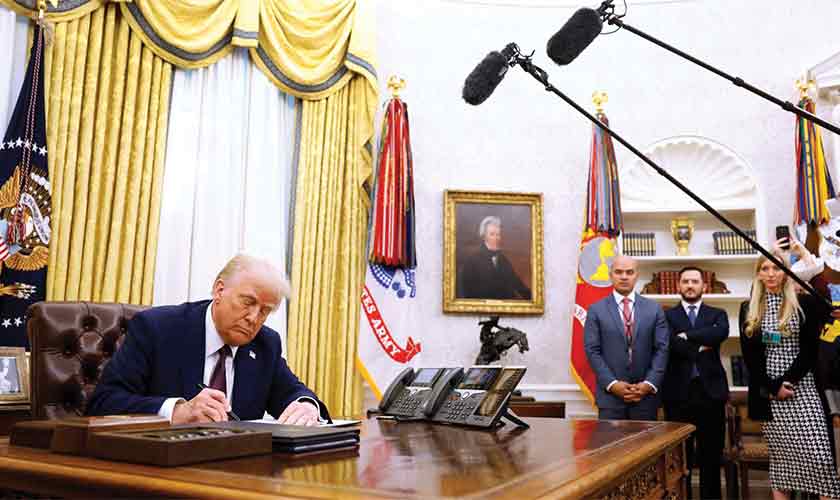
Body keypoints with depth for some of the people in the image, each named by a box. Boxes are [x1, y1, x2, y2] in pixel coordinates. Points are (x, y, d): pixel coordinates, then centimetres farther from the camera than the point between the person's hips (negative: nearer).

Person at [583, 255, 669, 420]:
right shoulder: (596, 310, 3)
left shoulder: (654, 309, 8)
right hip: (610, 395, -1)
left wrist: (649, 384, -8)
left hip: (646, 395, 1)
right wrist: (612, 383, -12)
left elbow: (662, 349, 3)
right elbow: (592, 350, -2)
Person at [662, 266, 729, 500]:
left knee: (711, 457, 7)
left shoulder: (717, 314, 13)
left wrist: (687, 335, -10)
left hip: (710, 391, 1)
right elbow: (671, 344, -10)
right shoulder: (667, 315, 8)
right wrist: (700, 347, -7)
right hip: (678, 393, -1)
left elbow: (721, 333, -10)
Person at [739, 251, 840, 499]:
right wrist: (771, 387, -7)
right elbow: (749, 355, 4)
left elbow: (810, 350, -3)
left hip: (801, 388, -2)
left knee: (818, 456, -10)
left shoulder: (805, 303, 2)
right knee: (779, 456, 7)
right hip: (767, 392, 2)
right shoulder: (748, 309, 8)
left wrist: (785, 382, -12)